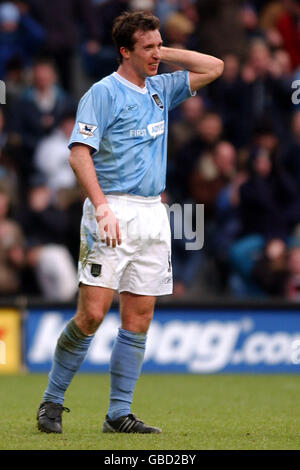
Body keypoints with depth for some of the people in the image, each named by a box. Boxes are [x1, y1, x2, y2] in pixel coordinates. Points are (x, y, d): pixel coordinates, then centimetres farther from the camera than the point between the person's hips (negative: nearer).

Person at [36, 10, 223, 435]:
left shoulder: (160, 90, 16)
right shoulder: (104, 93, -5)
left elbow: (213, 68, 24)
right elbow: (80, 154, -12)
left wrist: (164, 54, 13)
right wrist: (102, 207, -24)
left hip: (154, 213, 7)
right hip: (113, 213, -7)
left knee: (139, 318, 3)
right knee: (92, 313, -12)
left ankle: (119, 414, 7)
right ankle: (52, 402, 2)